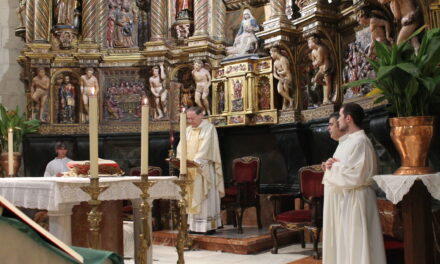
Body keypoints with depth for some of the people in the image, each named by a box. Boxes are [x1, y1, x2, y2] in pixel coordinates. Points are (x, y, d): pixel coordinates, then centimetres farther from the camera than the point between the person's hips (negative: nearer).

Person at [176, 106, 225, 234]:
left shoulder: (209, 128, -5)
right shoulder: (188, 129, 14)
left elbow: (206, 148, -17)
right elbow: (181, 146, 7)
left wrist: (195, 162, -27)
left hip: (204, 169, -6)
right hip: (190, 169, 6)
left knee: (206, 196, -4)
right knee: (193, 196, 6)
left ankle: (209, 225, 0)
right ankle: (195, 225, 11)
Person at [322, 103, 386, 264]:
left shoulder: (360, 142, -17)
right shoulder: (347, 141, 14)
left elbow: (355, 176, -25)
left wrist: (333, 167, -11)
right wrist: (333, 165, 1)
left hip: (353, 201, -10)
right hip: (342, 199, 10)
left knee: (354, 244, -2)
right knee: (342, 242, 16)